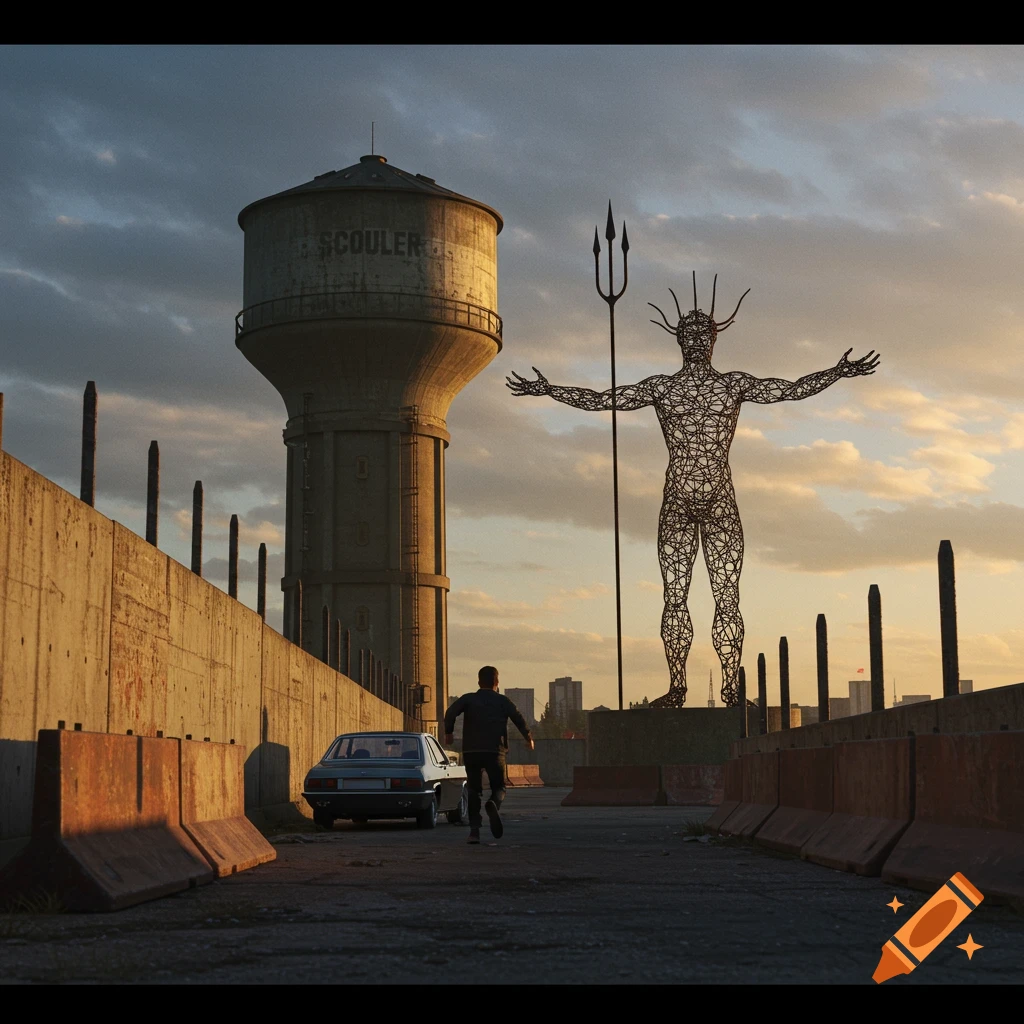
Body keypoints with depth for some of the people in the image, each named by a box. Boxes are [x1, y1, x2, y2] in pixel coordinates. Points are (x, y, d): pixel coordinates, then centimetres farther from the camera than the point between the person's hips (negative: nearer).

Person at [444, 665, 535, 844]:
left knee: (474, 790, 12)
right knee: (499, 787, 10)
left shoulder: (468, 699, 8)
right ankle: (493, 804, -26)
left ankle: (474, 830, 0)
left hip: (471, 751, 1)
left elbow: (451, 712, -9)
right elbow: (518, 718, -3)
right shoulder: (502, 701, 8)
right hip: (495, 751, -1)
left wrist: (448, 732, 2)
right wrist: (528, 738, 9)